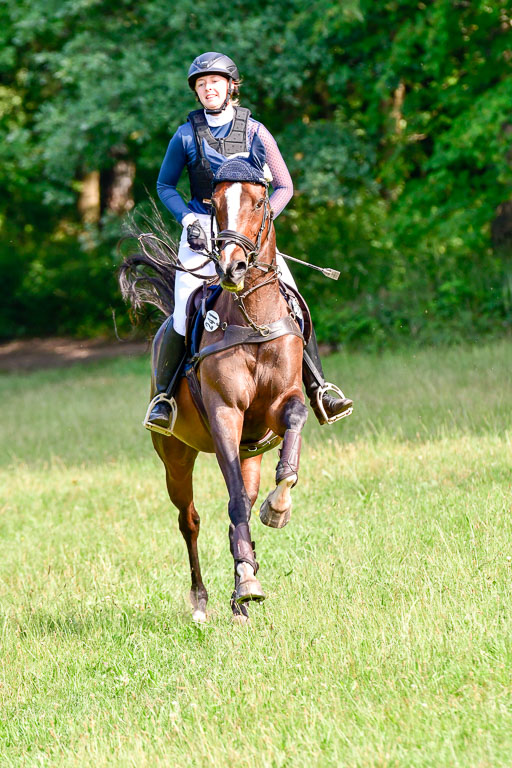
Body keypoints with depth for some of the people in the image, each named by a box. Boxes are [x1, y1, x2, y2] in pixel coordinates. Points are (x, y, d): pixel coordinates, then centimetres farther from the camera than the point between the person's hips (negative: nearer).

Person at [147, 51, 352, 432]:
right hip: (202, 229, 0)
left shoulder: (255, 132, 2)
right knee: (183, 317, -14)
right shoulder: (187, 135, 4)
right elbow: (165, 185, 12)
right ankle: (163, 395, 2)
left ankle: (317, 387, -2)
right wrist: (188, 219, -5)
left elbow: (284, 186, 6)